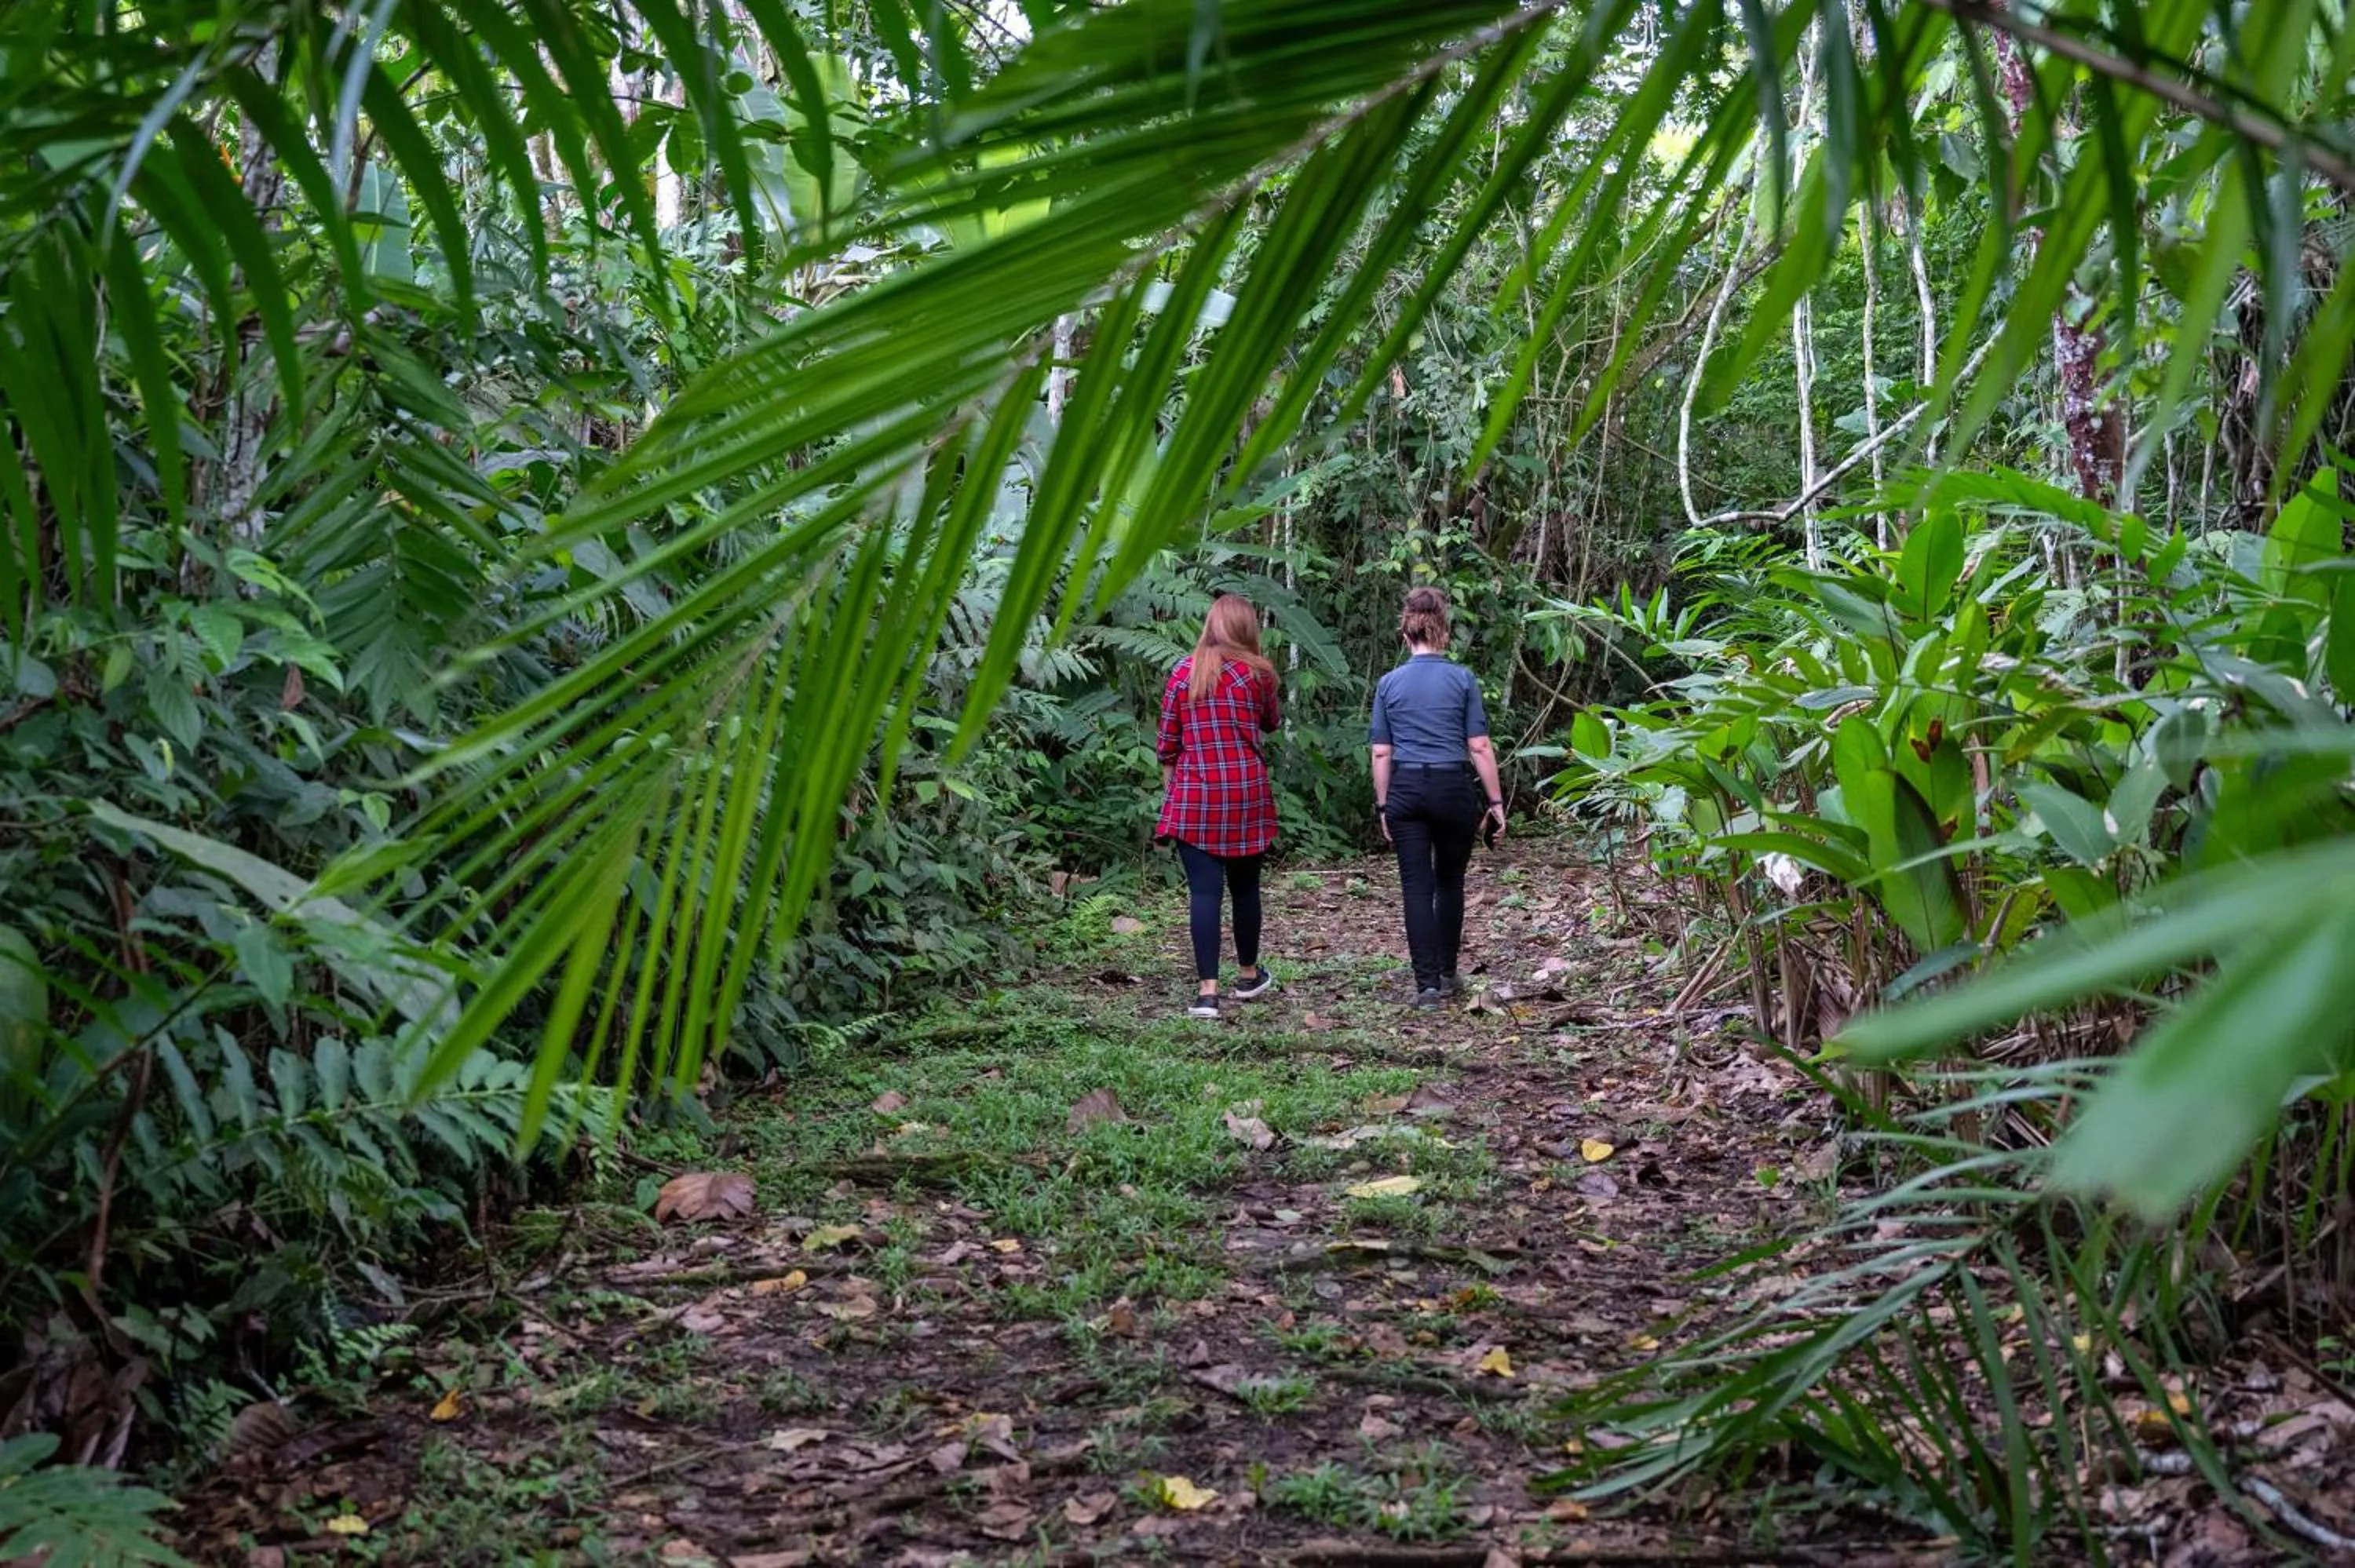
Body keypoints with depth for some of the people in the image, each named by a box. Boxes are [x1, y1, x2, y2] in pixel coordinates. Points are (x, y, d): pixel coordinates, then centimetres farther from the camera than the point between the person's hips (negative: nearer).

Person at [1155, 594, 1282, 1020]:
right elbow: (1272, 722, 17)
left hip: (1194, 797, 0)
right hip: (1246, 793, 0)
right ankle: (1249, 975, 31)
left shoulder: (1183, 672, 2)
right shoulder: (1256, 672, 0)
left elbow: (1167, 742, 3)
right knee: (1245, 886, 16)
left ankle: (1207, 990, -10)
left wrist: (1170, 788, 13)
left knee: (1204, 890, -3)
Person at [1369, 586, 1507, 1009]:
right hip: (1454, 788, 0)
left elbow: (1381, 752, 3)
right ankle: (1447, 973, 25)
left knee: (1417, 887, 1)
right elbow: (1479, 747, -4)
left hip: (1406, 790, 0)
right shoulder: (1462, 679, -2)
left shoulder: (1389, 684, 3)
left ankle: (1428, 983, -5)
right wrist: (1495, 801, 1)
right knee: (1450, 882, 17)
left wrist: (1383, 806, 10)